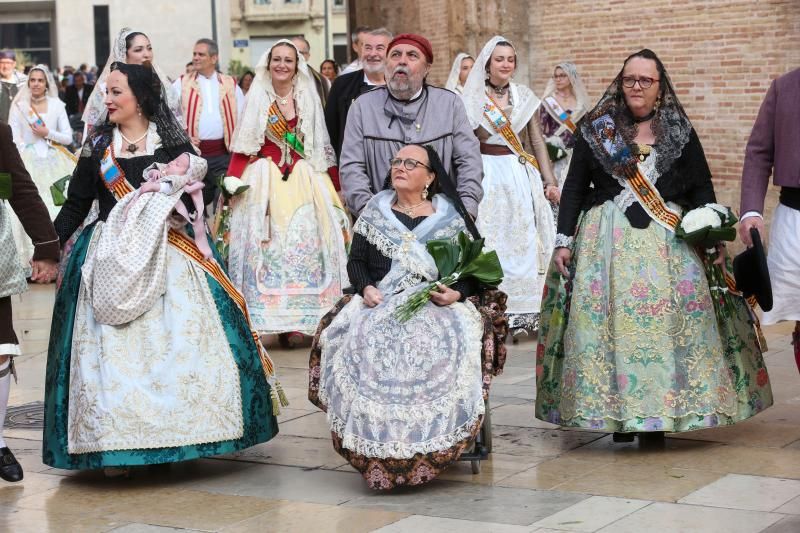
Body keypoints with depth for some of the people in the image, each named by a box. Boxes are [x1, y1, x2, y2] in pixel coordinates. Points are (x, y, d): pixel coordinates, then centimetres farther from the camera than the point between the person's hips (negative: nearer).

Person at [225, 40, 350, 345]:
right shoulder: (257, 99, 6)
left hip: (304, 182, 1)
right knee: (267, 248, -4)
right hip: (264, 182, -1)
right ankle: (269, 318, -1)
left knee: (304, 246, -4)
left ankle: (298, 321, 0)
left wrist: (334, 187, 0)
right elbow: (242, 148, 2)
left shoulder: (308, 99, 8)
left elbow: (322, 147, 7)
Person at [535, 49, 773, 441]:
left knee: (667, 322, -5)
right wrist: (564, 241, 0)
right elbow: (574, 187, 7)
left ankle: (659, 411, 3)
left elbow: (702, 188, 9)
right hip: (608, 242, 0)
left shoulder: (680, 132, 9)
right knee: (608, 321, -5)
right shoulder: (595, 130, 7)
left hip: (669, 243, 1)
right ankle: (615, 412, 3)